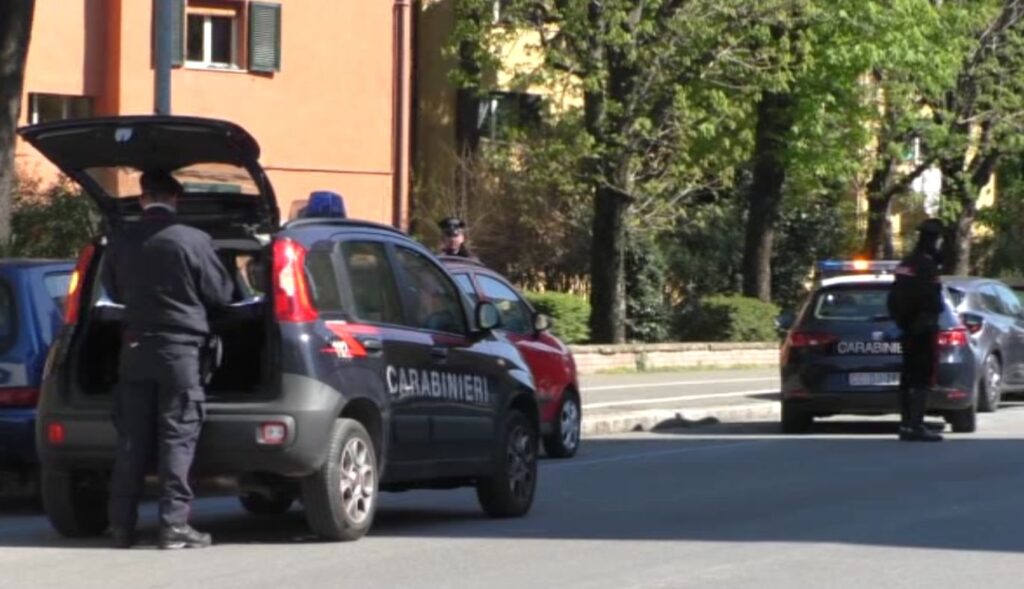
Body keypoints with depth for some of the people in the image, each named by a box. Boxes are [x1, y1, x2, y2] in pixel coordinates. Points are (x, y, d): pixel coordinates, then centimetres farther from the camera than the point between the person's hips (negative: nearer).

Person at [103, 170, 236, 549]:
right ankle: (174, 524, -6)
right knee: (177, 437, -2)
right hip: (179, 348, -4)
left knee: (132, 438, 9)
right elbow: (220, 294, -1)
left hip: (135, 348, 4)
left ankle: (122, 524, 9)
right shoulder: (192, 241, -10)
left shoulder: (122, 243, 3)